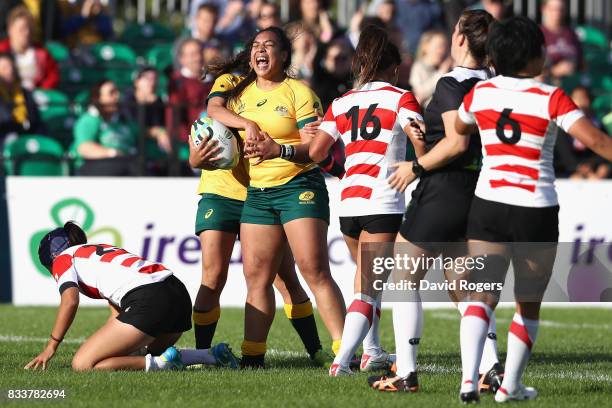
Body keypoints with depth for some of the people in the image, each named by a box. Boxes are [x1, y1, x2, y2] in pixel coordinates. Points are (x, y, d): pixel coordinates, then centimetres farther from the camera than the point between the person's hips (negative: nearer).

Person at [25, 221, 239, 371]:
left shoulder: (63, 258, 14)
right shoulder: (104, 249, 36)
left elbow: (70, 302, -4)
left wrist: (50, 348, 0)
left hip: (147, 300, -8)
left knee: (82, 365, -7)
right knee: (154, 355, 34)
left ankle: (162, 364, -15)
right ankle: (213, 355, 13)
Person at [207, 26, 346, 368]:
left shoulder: (298, 92, -4)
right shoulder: (240, 89, 14)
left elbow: (315, 146, -10)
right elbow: (214, 109, -2)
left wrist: (280, 151, -28)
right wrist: (248, 124, -16)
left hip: (299, 186, -6)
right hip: (256, 192, 6)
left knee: (315, 270, -14)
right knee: (256, 276, 2)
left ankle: (345, 352, -16)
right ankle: (252, 355, 5)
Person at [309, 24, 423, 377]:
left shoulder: (342, 103, 12)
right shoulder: (401, 98, 1)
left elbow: (315, 153, 8)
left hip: (349, 202, 5)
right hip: (384, 203, -5)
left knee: (367, 277, 25)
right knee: (369, 287, -7)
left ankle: (372, 352, 28)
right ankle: (342, 361, -20)